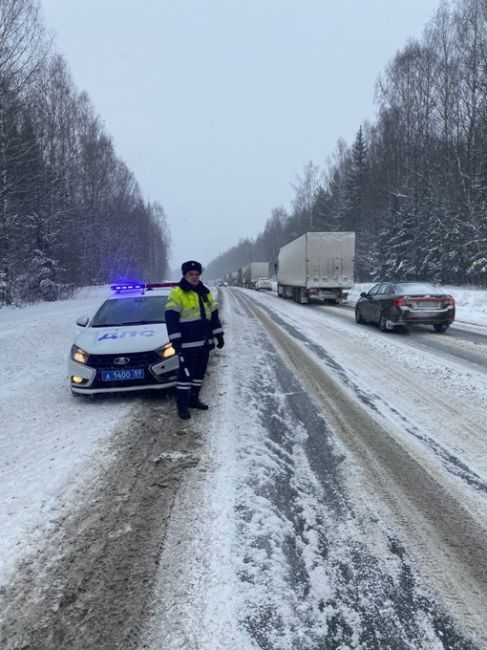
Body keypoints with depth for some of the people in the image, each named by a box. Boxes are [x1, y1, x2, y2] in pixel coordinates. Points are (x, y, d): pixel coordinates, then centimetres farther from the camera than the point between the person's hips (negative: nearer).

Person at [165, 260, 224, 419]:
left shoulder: (205, 293, 12)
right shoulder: (177, 293, -9)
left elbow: (214, 315, 18)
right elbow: (171, 318, -12)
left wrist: (219, 335, 14)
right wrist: (175, 340, -17)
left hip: (204, 342, 7)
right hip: (187, 344, -7)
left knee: (199, 372, 15)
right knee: (186, 374, -4)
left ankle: (193, 399, 29)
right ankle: (182, 405, 6)